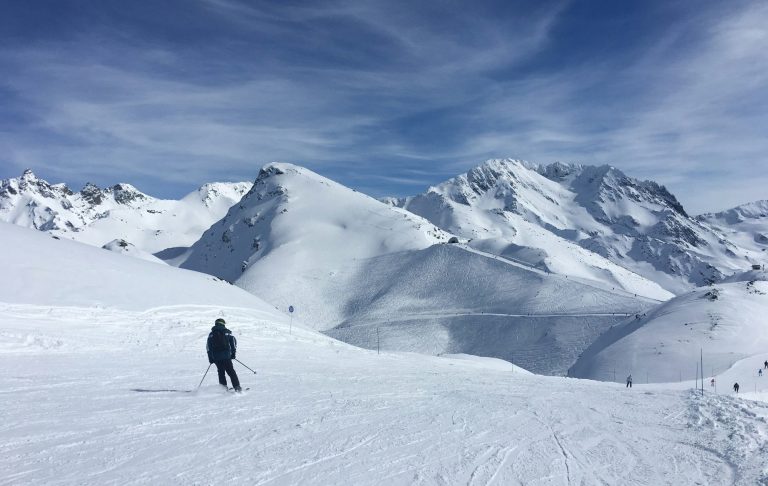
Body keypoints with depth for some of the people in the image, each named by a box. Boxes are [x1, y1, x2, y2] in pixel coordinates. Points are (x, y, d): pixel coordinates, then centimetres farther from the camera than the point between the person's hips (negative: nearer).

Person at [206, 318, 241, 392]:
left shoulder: (211, 334, 10)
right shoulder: (227, 332, 5)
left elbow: (208, 346, 6)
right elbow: (233, 341, 2)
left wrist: (210, 358, 10)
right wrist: (233, 353, 8)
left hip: (216, 357, 2)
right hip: (226, 356, -2)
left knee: (221, 372, 15)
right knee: (231, 371, 2)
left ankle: (223, 387, 9)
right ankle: (237, 386, -5)